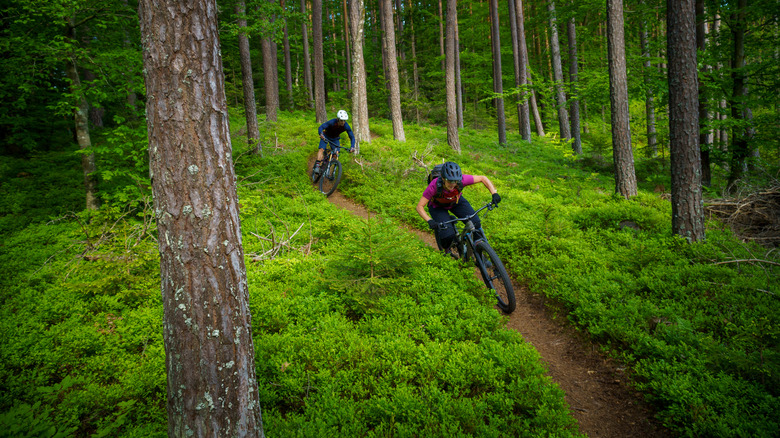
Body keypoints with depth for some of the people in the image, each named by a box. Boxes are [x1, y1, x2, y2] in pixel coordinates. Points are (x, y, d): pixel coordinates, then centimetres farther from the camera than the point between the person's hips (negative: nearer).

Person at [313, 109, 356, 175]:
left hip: (335, 138, 2)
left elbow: (352, 137, -22)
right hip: (326, 136, -2)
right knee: (321, 149, -22)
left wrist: (352, 146, -39)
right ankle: (317, 165, -22)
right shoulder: (332, 122, -35)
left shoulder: (346, 126, -28)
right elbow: (320, 127, -38)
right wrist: (321, 134, -60)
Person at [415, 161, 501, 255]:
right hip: (438, 206, -2)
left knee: (475, 223, -18)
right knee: (448, 235, -22)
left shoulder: (461, 180, -34)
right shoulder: (434, 185, -39)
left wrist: (494, 194, -32)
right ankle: (446, 249, 15)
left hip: (456, 201, 3)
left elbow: (483, 178, -20)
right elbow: (420, 206, -34)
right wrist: (430, 221, -49)